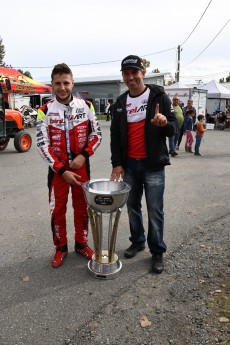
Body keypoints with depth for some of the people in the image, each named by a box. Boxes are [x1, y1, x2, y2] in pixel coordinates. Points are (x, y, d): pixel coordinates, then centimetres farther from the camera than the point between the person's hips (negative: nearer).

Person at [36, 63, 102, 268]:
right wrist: (62, 170, -16)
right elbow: (43, 145, -10)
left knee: (82, 207, 11)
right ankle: (61, 248, 26)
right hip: (57, 168, -1)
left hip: (81, 165, 1)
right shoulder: (45, 111, -7)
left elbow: (97, 134, 2)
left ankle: (81, 243, 31)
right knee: (58, 209, 6)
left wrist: (83, 155, -13)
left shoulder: (86, 106, -2)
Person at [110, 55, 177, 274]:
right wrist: (117, 163, 2)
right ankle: (137, 242, 35)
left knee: (155, 211, 3)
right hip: (129, 165, 4)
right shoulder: (120, 103, 8)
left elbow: (173, 128, -5)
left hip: (153, 165, -4)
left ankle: (157, 251, 20)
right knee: (133, 207, 15)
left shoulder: (159, 97, -4)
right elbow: (115, 135, 9)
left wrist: (165, 123, -29)